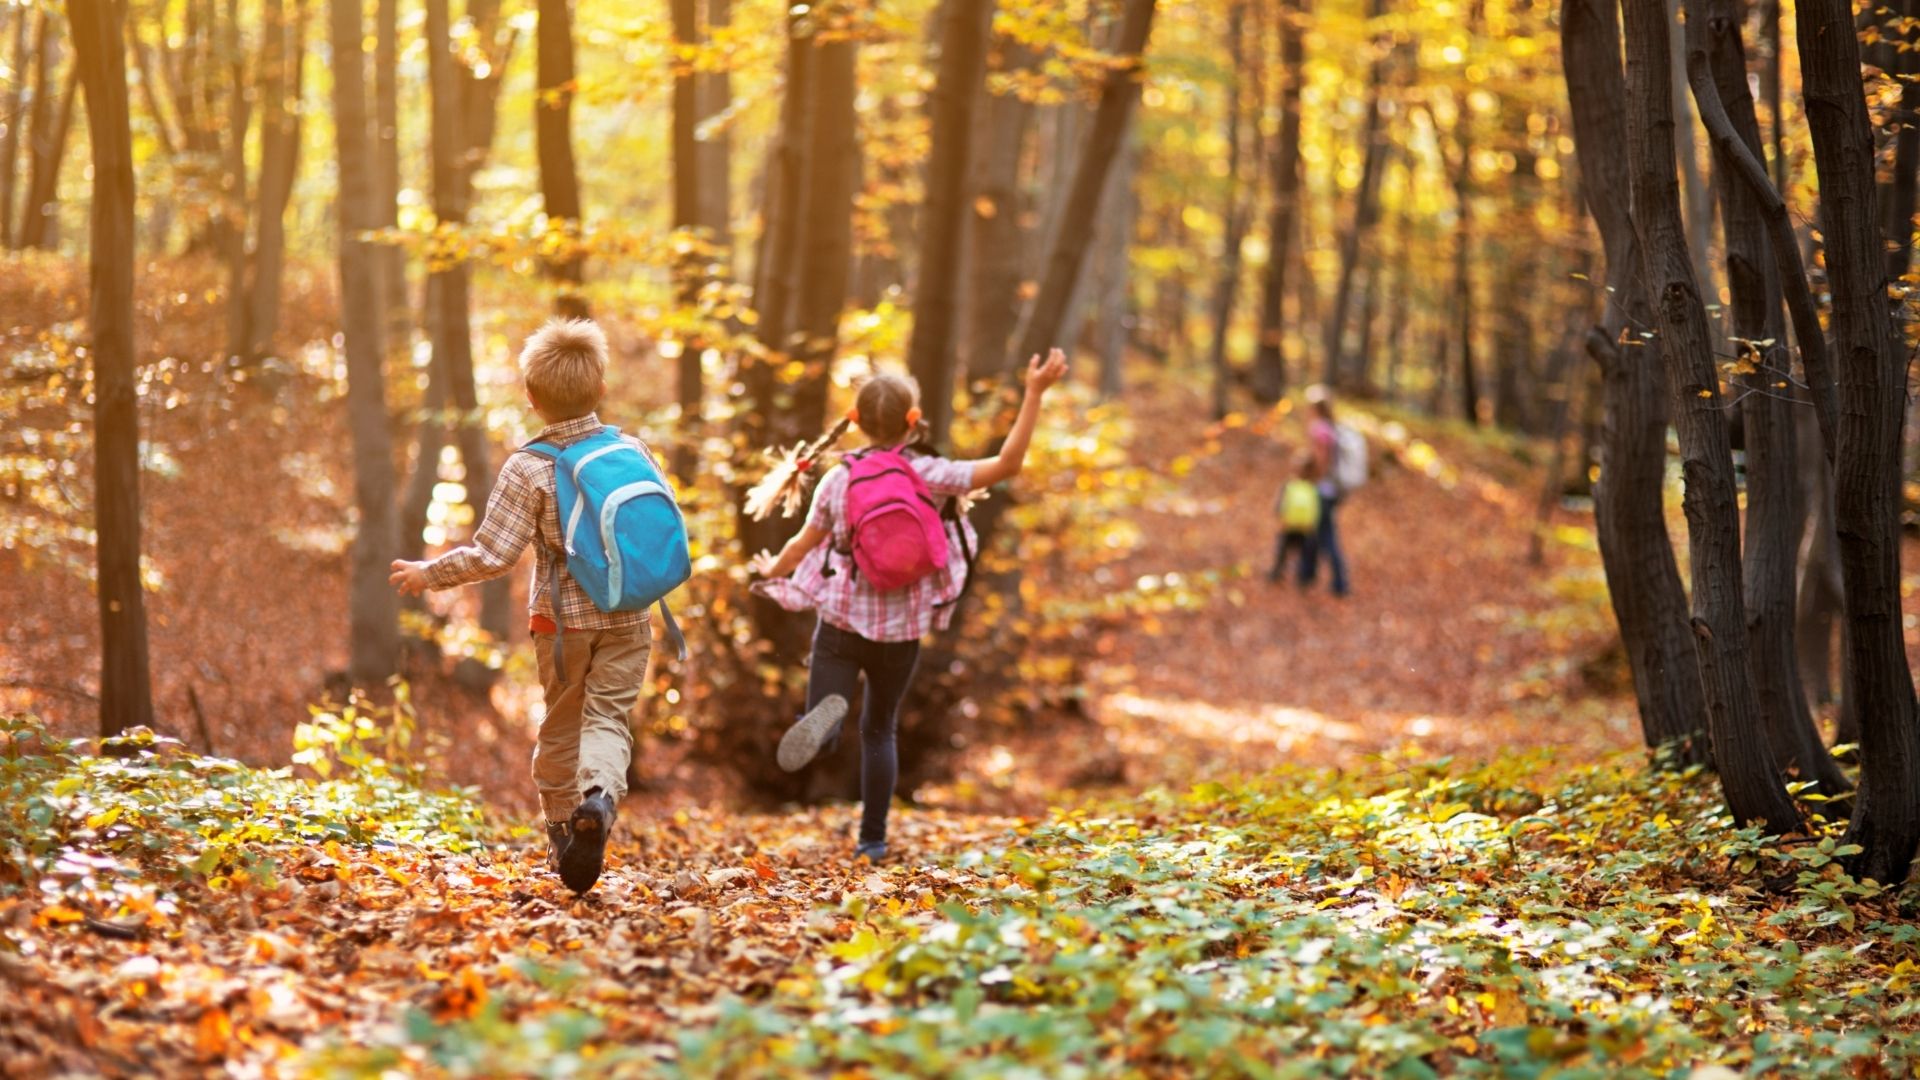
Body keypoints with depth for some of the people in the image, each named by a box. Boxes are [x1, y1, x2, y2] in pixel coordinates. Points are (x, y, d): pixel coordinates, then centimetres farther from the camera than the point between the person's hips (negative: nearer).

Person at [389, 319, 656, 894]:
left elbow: (492, 556, -16)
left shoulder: (528, 469, -12)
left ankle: (562, 833, 25)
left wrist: (429, 574, -1)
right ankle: (599, 795, -31)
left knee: (561, 727, 15)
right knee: (608, 719, -1)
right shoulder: (634, 450, -2)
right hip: (627, 617, 1)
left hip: (562, 617, -1)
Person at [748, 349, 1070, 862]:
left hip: (842, 620, -1)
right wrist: (1035, 393, -11)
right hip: (901, 627, 1)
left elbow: (805, 543, 8)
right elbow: (1007, 463, -12)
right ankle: (873, 838, 20)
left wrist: (772, 570, 29)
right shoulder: (929, 474, -10)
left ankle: (825, 716, -39)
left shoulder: (839, 479, -4)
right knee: (879, 730, 20)